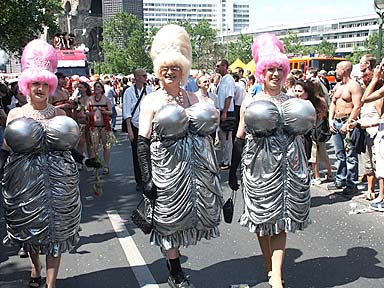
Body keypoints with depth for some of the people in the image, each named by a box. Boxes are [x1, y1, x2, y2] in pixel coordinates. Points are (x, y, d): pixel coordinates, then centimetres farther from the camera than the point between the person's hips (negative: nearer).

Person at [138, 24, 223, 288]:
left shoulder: (192, 97, 9)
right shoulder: (151, 101, -5)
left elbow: (205, 130, 22)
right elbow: (142, 142, -9)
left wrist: (209, 121, 1)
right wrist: (147, 179, -13)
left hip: (194, 165, 5)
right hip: (167, 168, -4)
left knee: (189, 213, 10)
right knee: (170, 219, 5)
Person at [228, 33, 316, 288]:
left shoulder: (293, 102, 8)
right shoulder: (250, 103, 2)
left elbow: (301, 133, 20)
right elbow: (240, 139, 4)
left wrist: (304, 122, 1)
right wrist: (233, 170, 2)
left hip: (287, 166, 1)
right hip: (260, 166, -1)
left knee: (281, 219, 0)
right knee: (263, 218, 8)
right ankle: (269, 266, 27)